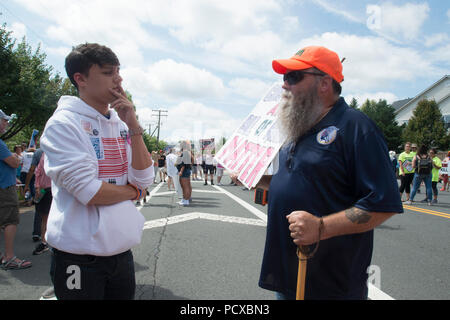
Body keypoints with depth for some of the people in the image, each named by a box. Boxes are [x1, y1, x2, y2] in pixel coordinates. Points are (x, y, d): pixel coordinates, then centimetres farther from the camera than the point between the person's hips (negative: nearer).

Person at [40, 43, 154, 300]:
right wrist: (132, 191, -5)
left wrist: (134, 126, -10)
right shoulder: (64, 124, -12)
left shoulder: (122, 124, 6)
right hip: (79, 255, -6)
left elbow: (145, 179, -4)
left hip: (122, 249, 6)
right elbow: (90, 192, -21)